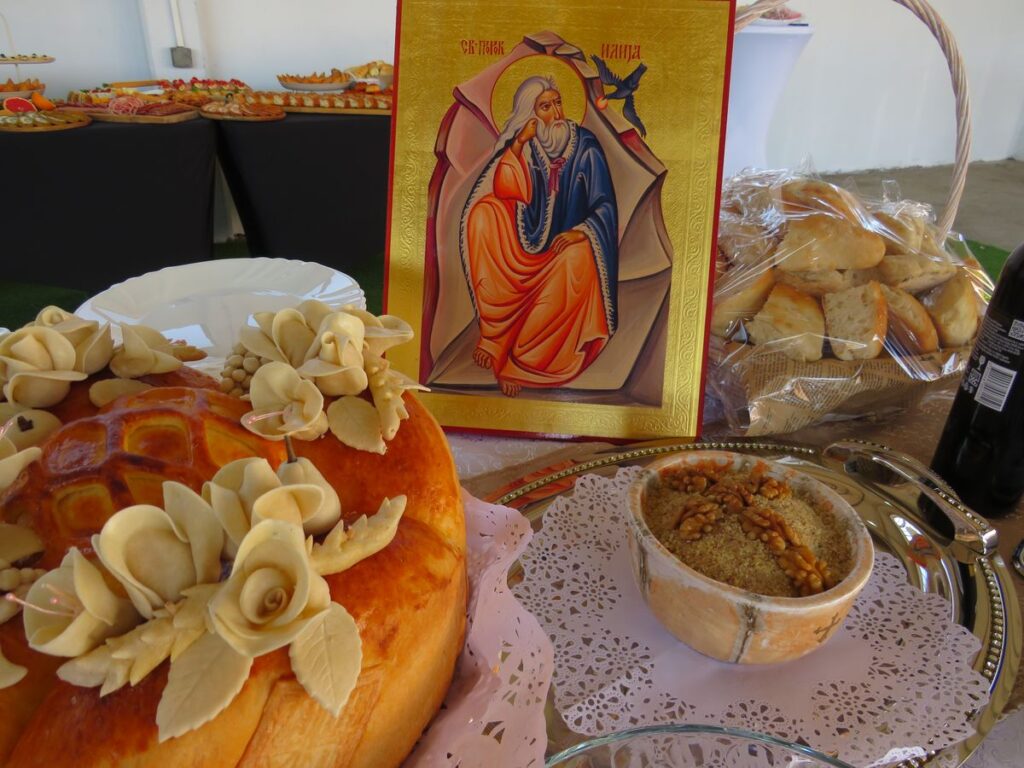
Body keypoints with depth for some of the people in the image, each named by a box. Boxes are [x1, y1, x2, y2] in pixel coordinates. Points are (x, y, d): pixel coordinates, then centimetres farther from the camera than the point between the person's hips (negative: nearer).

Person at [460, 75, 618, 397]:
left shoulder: (585, 146, -3)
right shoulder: (522, 144, 2)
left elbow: (604, 205, -6)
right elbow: (505, 192, -13)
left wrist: (579, 231, -23)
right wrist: (519, 143, -18)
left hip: (567, 243, -2)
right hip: (526, 243, 2)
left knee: (577, 259, -36)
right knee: (483, 212, -22)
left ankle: (516, 360, -25)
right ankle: (492, 331, -22)